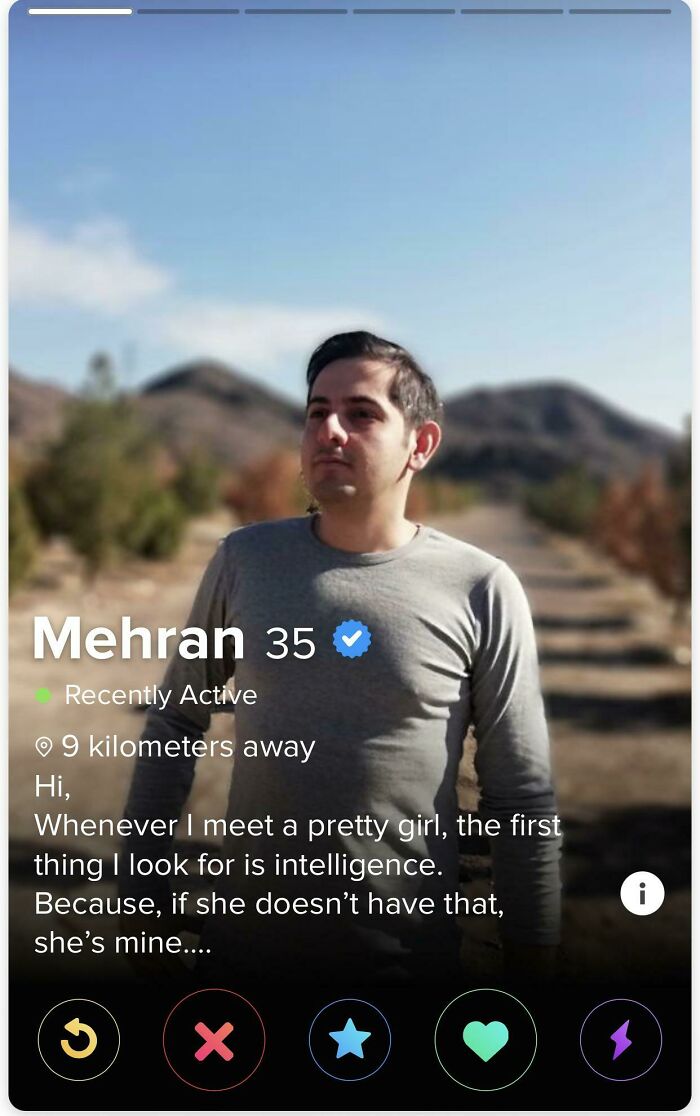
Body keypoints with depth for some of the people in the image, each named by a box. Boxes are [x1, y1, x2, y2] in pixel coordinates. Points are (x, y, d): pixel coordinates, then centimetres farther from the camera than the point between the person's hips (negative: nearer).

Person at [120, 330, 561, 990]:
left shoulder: (483, 590, -10)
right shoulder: (244, 559, -3)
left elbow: (524, 800, -6)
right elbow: (175, 721, 6)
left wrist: (530, 960, -3)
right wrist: (139, 883, 4)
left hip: (408, 952, -2)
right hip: (242, 939, 2)